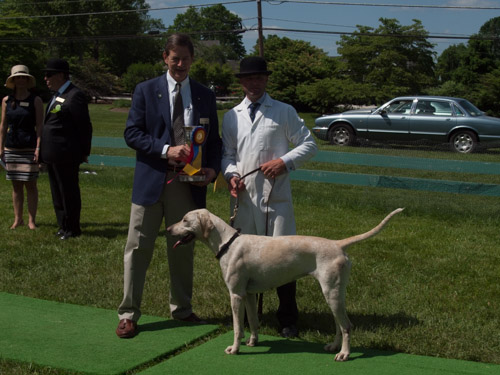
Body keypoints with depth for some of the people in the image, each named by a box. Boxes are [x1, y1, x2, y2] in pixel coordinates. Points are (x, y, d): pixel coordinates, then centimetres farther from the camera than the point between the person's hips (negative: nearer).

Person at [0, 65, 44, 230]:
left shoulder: (36, 101, -3)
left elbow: (40, 126, -6)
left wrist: (38, 148, -14)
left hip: (29, 148, -3)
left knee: (30, 184, -1)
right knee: (16, 185, 8)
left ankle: (32, 220, 8)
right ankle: (18, 219, 16)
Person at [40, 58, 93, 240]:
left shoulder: (75, 96, -14)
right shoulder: (57, 95, 15)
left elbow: (84, 127, -13)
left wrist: (84, 153, -10)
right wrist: (44, 150, 16)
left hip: (66, 155, -10)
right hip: (53, 155, 10)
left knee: (69, 191, -1)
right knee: (57, 191, 15)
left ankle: (72, 228, 10)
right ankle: (63, 226, 26)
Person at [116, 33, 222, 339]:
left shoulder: (205, 95, 8)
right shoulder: (146, 91, 1)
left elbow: (214, 139, 11)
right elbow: (132, 133, -4)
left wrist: (213, 169, -8)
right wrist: (166, 150, -18)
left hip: (189, 184, 2)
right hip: (152, 180, -2)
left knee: (183, 249, 13)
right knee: (139, 248, 1)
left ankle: (182, 309, 28)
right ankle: (128, 314, 10)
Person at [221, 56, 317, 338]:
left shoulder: (284, 112, 6)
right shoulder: (232, 116, 14)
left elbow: (309, 145, 5)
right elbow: (227, 153, 17)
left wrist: (285, 161, -10)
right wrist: (231, 174, -4)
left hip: (277, 196, -3)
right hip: (244, 196, 3)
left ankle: (288, 319, 12)